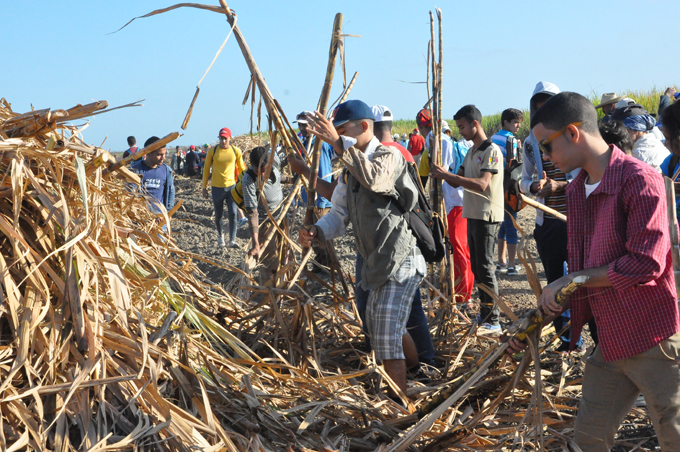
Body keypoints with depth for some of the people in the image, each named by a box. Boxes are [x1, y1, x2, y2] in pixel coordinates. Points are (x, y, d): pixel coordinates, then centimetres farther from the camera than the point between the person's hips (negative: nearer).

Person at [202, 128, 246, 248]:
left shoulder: (236, 151, -1)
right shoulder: (212, 151, -3)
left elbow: (241, 168, 10)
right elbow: (206, 169, 5)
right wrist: (204, 187, 5)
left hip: (231, 186, 0)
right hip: (217, 187, 0)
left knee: (232, 213, -12)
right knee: (218, 215, 10)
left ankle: (232, 240, -11)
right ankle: (220, 235, 35)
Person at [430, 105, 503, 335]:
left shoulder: (491, 151, -13)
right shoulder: (471, 152, 16)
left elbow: (482, 184, -25)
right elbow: (458, 182, 16)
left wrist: (447, 175, -26)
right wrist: (444, 174, -5)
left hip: (487, 216, -9)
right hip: (472, 215, 9)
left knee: (485, 267, -9)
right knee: (476, 266, 12)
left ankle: (493, 322, -6)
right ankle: (484, 315, 20)